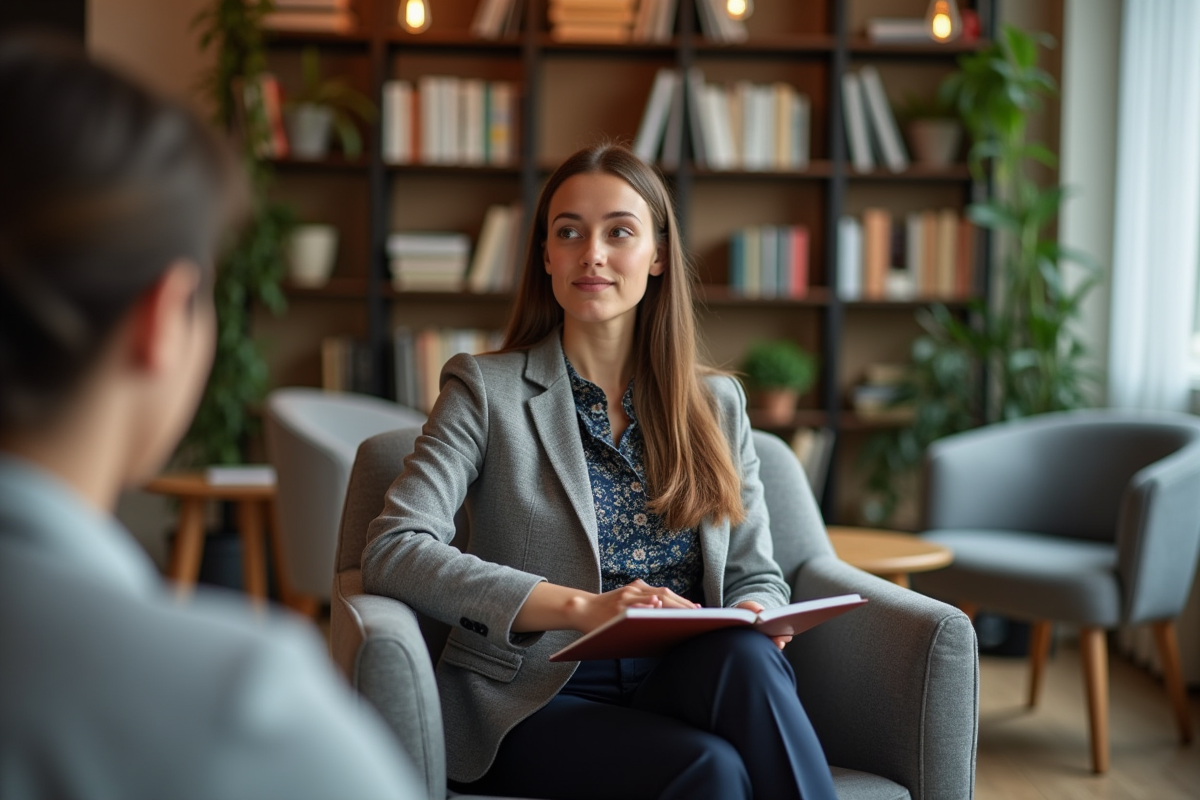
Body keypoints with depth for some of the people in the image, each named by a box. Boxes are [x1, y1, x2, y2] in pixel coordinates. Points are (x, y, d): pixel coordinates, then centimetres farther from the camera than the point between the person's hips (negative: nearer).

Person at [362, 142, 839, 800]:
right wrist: (581, 608, -22)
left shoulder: (717, 402, 15)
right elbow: (392, 552, -11)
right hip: (536, 700, -3)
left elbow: (755, 576, 16)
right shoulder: (486, 390, 3)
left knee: (745, 656, -31)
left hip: (684, 690, 4)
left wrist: (756, 618, -11)